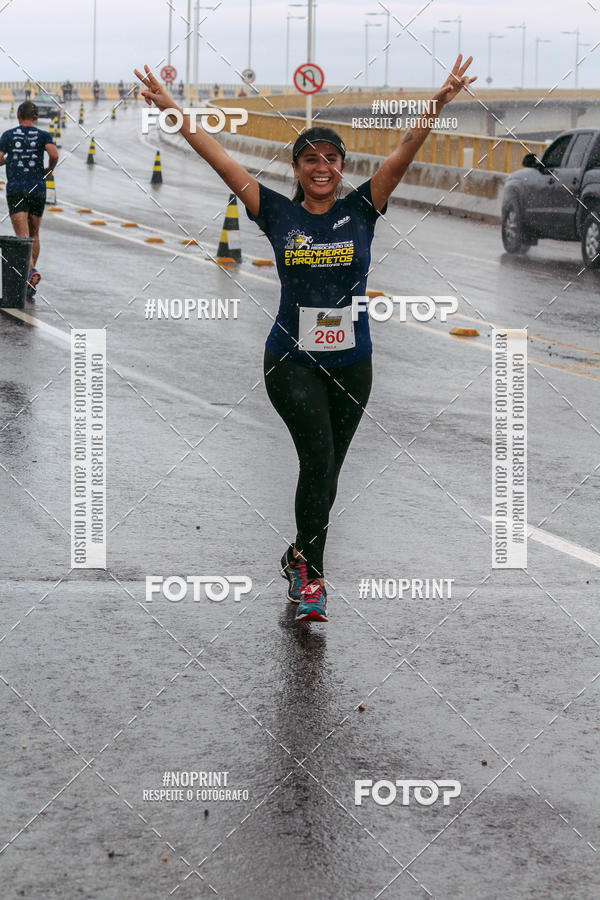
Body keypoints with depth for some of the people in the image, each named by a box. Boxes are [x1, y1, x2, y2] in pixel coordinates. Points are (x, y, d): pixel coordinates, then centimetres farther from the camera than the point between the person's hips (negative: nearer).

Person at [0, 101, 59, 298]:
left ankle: (31, 270, -35)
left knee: (22, 236, -12)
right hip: (37, 189, 2)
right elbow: (54, 155, -12)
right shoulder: (43, 136, 5)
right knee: (34, 234, 16)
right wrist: (48, 170, 8)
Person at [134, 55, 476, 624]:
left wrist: (438, 104, -20)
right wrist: (174, 113, -8)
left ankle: (300, 556, 31)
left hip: (351, 361, 2)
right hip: (292, 360, -2)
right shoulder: (277, 213, 0)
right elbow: (220, 159, -3)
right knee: (318, 457, -18)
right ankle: (311, 575, -13)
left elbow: (404, 153, -9)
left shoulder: (361, 210, 1)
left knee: (327, 467, 12)